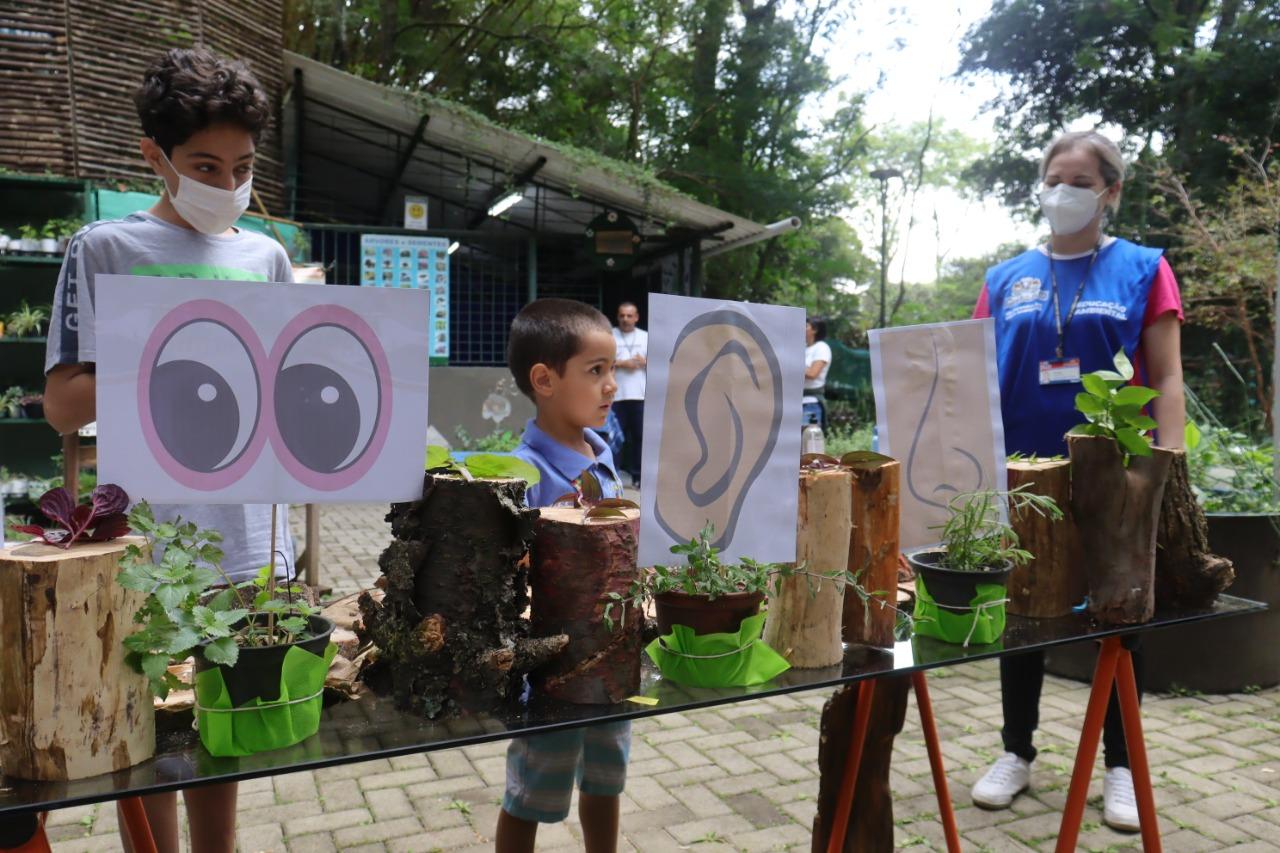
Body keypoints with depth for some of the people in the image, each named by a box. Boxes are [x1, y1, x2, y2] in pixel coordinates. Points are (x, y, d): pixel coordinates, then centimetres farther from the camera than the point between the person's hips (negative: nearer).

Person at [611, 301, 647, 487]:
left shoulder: (646, 337, 12)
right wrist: (621, 363, -12)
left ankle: (637, 476, 11)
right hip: (615, 395, -2)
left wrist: (644, 362, -6)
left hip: (640, 395, 2)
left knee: (639, 436, 4)